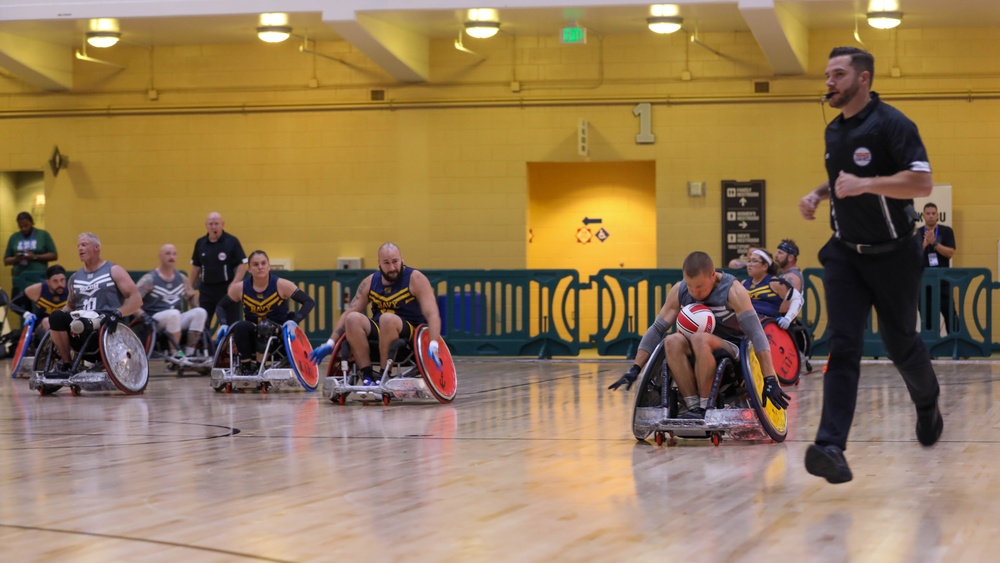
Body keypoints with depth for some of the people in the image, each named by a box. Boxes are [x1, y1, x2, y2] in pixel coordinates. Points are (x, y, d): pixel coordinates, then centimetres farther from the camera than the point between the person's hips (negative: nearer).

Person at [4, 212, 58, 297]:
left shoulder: (43, 235, 4)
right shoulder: (14, 238, 11)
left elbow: (54, 256, 1)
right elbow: (6, 260, 14)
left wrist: (35, 257, -12)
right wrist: (16, 259, -9)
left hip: (39, 278, -2)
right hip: (19, 279, 2)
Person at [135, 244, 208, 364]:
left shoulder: (182, 279, 12)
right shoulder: (150, 279, -5)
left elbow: (192, 298, 28)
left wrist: (197, 316, 12)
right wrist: (142, 315, -26)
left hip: (175, 321, 6)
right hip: (154, 322, -6)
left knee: (200, 312, -17)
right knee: (173, 313, -37)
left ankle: (189, 353, -20)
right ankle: (176, 354, -30)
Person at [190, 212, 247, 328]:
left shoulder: (232, 242, -5)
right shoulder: (200, 243, 7)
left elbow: (242, 265, -6)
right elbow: (195, 267, 15)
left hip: (226, 289, -4)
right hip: (206, 289, 4)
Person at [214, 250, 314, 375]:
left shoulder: (281, 285, -11)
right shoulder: (240, 288, -5)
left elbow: (309, 302, -11)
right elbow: (221, 307, 9)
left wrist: (294, 321, -24)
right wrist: (224, 325, -9)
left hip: (278, 332, -2)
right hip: (252, 333, 2)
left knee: (265, 326, -35)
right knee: (240, 326, -31)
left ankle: (258, 366, -27)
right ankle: (246, 368, -24)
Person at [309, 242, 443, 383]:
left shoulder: (415, 279, -6)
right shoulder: (370, 282, 7)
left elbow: (432, 314, -16)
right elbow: (348, 313, 7)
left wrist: (433, 346, -33)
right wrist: (330, 344, -4)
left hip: (410, 337, -4)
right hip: (378, 334, 4)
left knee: (387, 318, -35)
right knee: (353, 318, -23)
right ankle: (367, 376, -26)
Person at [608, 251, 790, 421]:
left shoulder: (733, 291, -18)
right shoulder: (679, 291, -4)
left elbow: (756, 334, -24)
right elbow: (657, 328, 1)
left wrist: (770, 380, -31)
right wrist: (635, 369, -6)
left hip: (732, 350, -4)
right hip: (696, 352, 5)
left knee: (700, 339, -36)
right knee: (672, 341, -28)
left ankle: (706, 408, -29)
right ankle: (693, 406, -29)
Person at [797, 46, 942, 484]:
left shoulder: (891, 124, -14)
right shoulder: (834, 131, 9)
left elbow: (922, 182, -23)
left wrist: (866, 184, -31)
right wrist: (819, 194, 6)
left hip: (892, 255, -5)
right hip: (845, 253, 5)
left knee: (901, 344, 9)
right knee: (842, 348, -9)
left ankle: (928, 406, 42)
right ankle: (831, 447, -21)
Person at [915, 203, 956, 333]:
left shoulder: (946, 231, 2)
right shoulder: (917, 234, 4)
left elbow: (950, 253, -7)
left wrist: (934, 243, -17)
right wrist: (924, 244, -17)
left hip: (943, 280, -1)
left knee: (949, 313, -6)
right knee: (926, 315, 5)